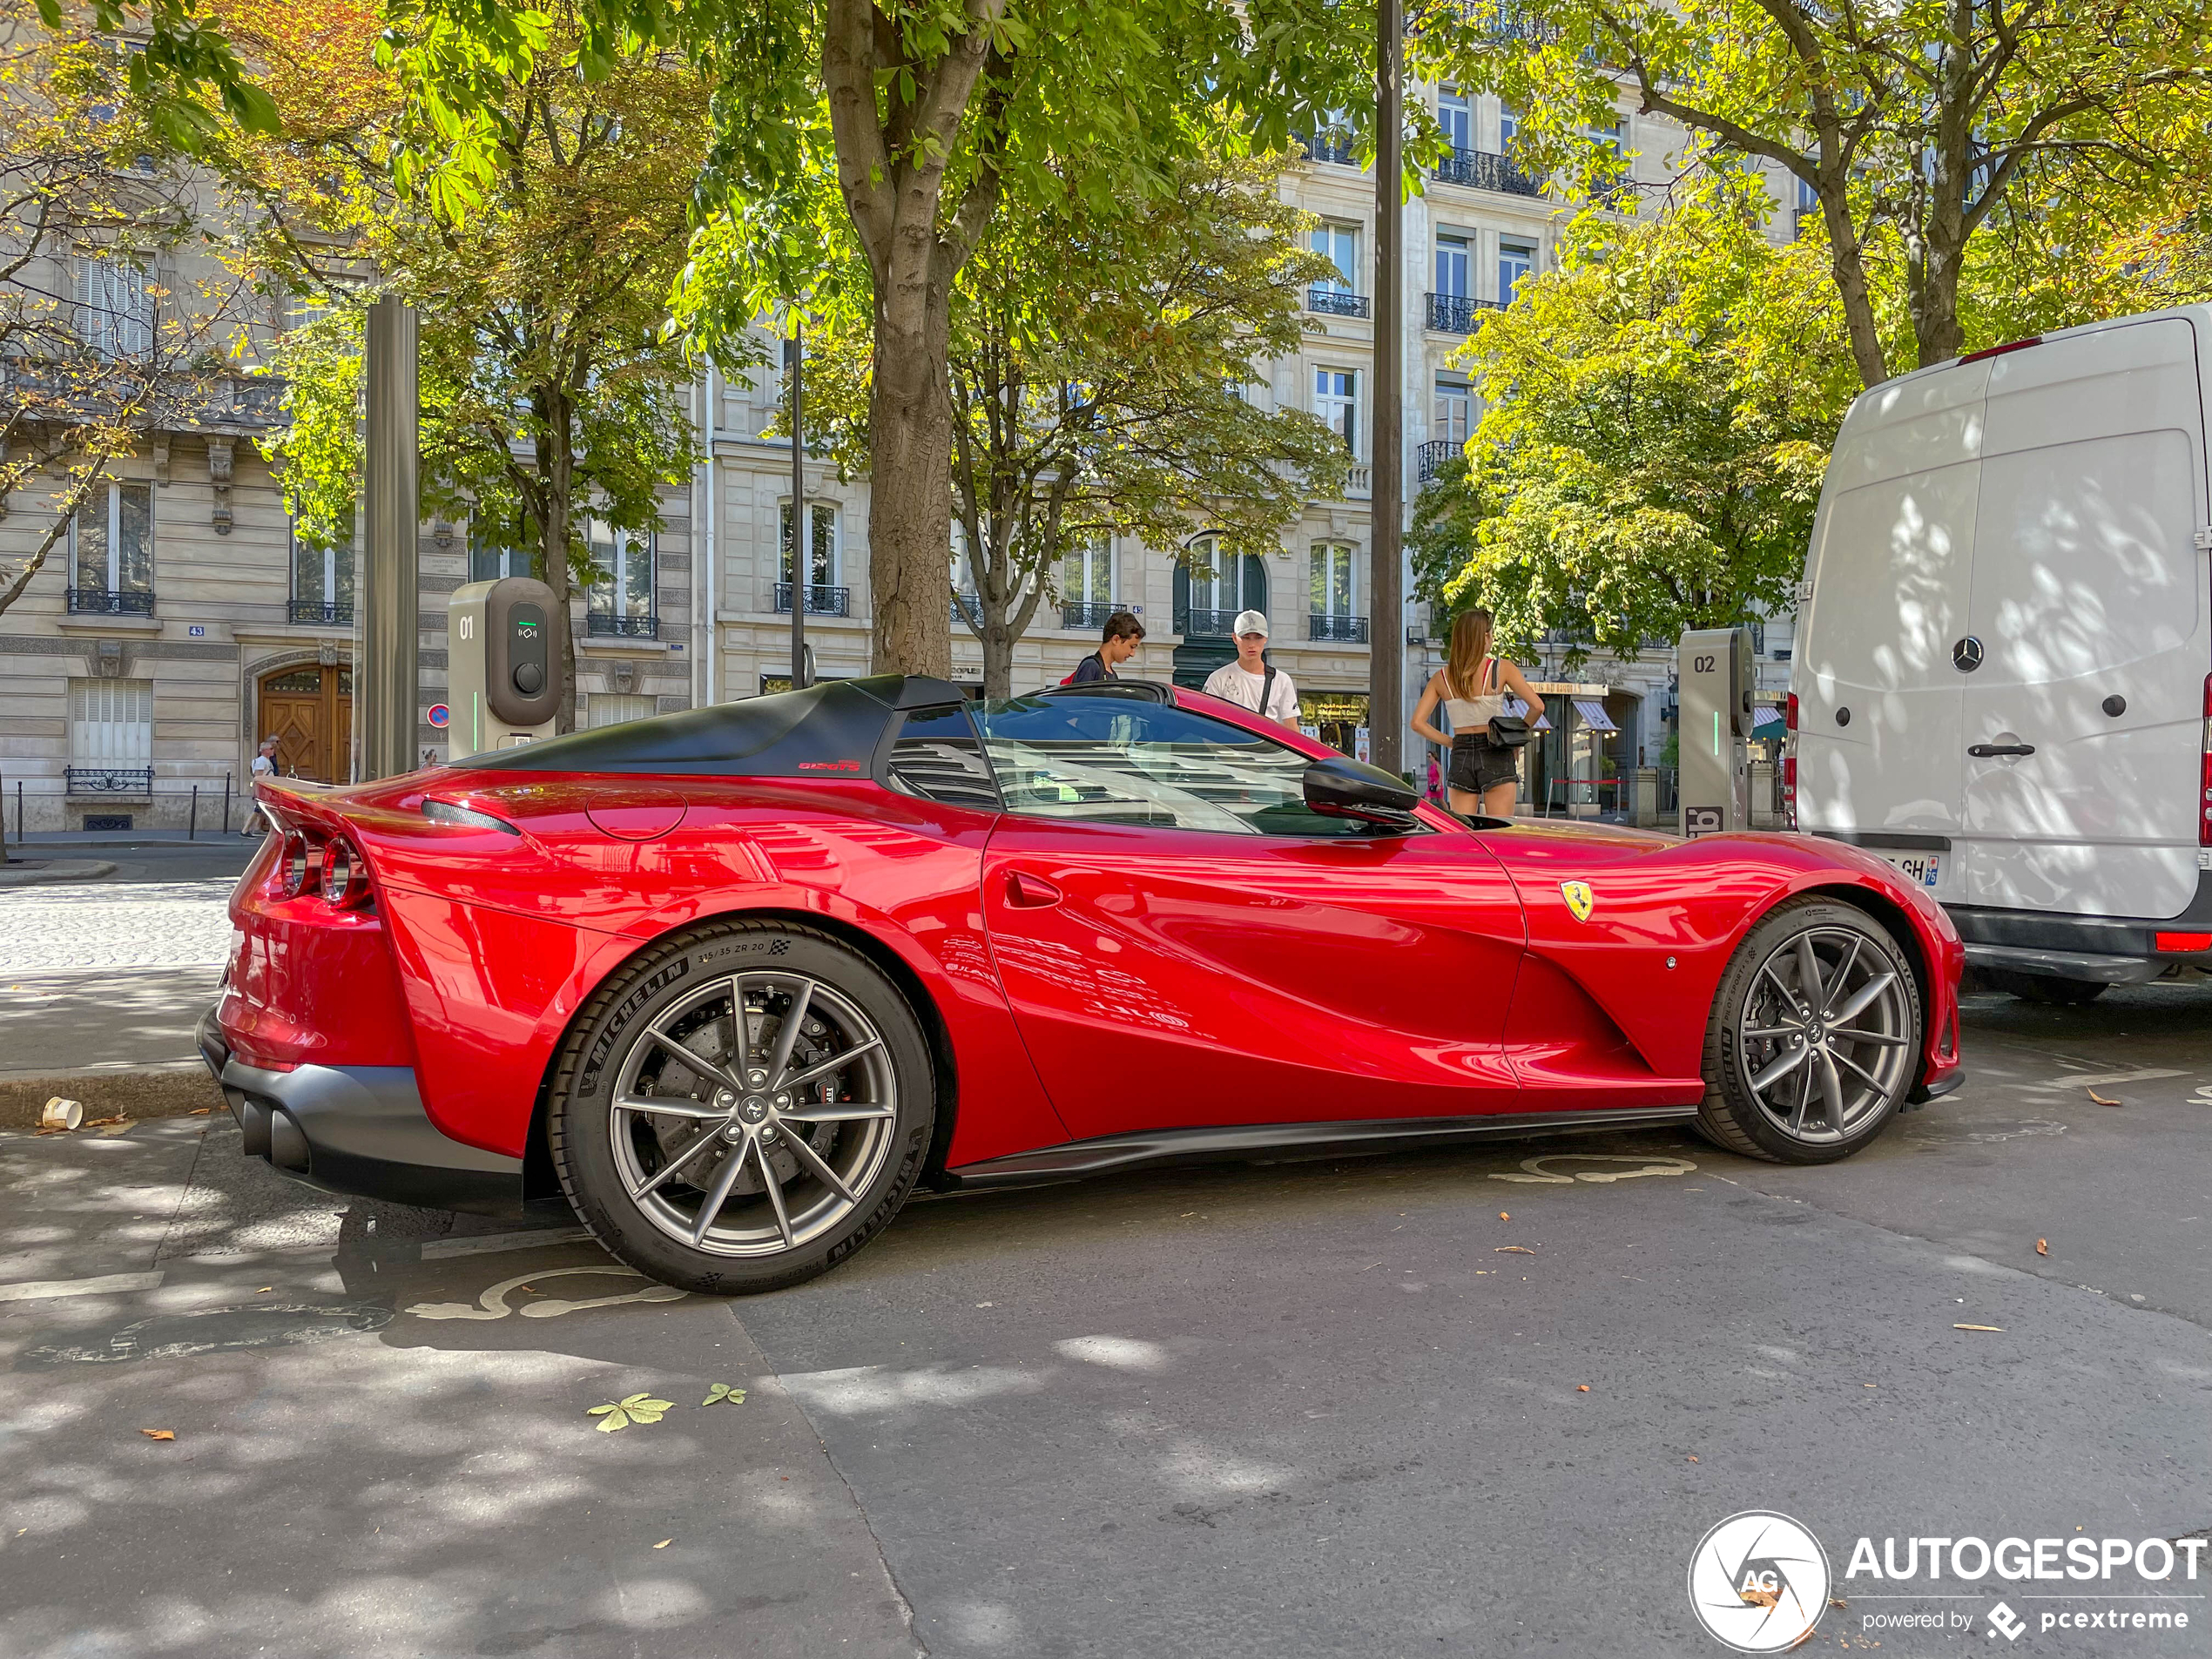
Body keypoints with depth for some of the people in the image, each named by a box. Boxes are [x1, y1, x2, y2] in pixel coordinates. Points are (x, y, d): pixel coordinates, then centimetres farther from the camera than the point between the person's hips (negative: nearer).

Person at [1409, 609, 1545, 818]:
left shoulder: (1441, 677, 6)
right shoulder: (1501, 668, -3)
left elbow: (1417, 722, 1)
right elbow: (1537, 706, -7)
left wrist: (1452, 742, 9)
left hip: (1460, 757, 3)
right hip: (1495, 755, -3)